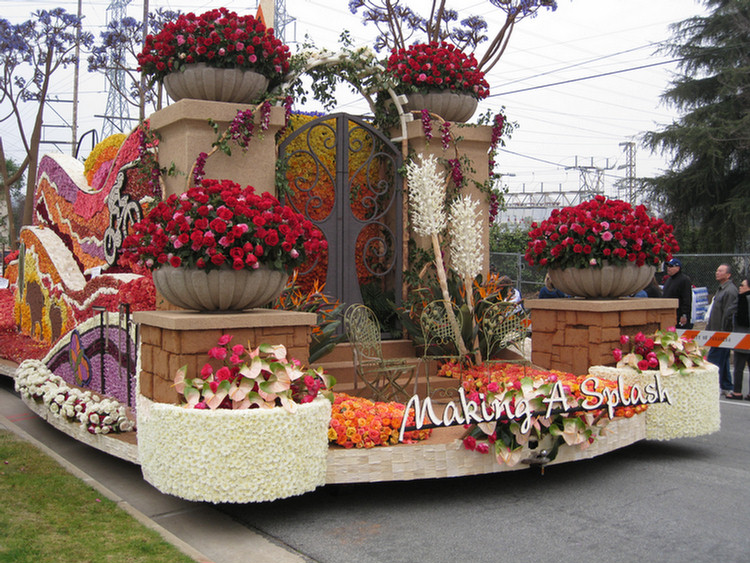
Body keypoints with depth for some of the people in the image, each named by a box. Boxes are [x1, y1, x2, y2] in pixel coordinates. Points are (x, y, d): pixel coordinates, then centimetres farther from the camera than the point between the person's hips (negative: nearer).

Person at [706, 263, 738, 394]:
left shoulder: (730, 290, -15)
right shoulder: (721, 289, 18)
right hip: (718, 332, 10)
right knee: (723, 360, 14)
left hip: (723, 333, -10)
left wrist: (722, 332, -20)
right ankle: (727, 387, 20)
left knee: (714, 359, -9)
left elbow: (728, 313, -20)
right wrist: (709, 327, 22)